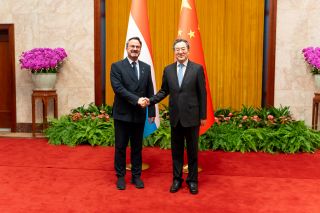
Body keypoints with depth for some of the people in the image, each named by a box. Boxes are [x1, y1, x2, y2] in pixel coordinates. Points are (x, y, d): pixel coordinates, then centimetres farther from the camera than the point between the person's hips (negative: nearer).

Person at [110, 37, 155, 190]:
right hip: (122, 114, -3)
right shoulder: (117, 66, -4)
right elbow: (118, 88, -16)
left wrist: (151, 112, 5)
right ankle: (120, 176, 23)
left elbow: (150, 92, 8)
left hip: (139, 115, 3)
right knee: (120, 147, 8)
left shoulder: (146, 68, 8)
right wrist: (136, 100, -23)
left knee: (137, 147, 12)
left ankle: (136, 176, 26)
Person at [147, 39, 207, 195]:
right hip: (175, 117, 3)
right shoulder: (168, 69, 5)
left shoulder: (197, 69, -5)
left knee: (192, 150, 9)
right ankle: (177, 179, 27)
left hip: (192, 116, -3)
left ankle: (192, 180, 24)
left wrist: (203, 116, -5)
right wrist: (151, 100, -8)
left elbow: (202, 93, -4)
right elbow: (164, 91, 9)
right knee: (176, 150, 12)